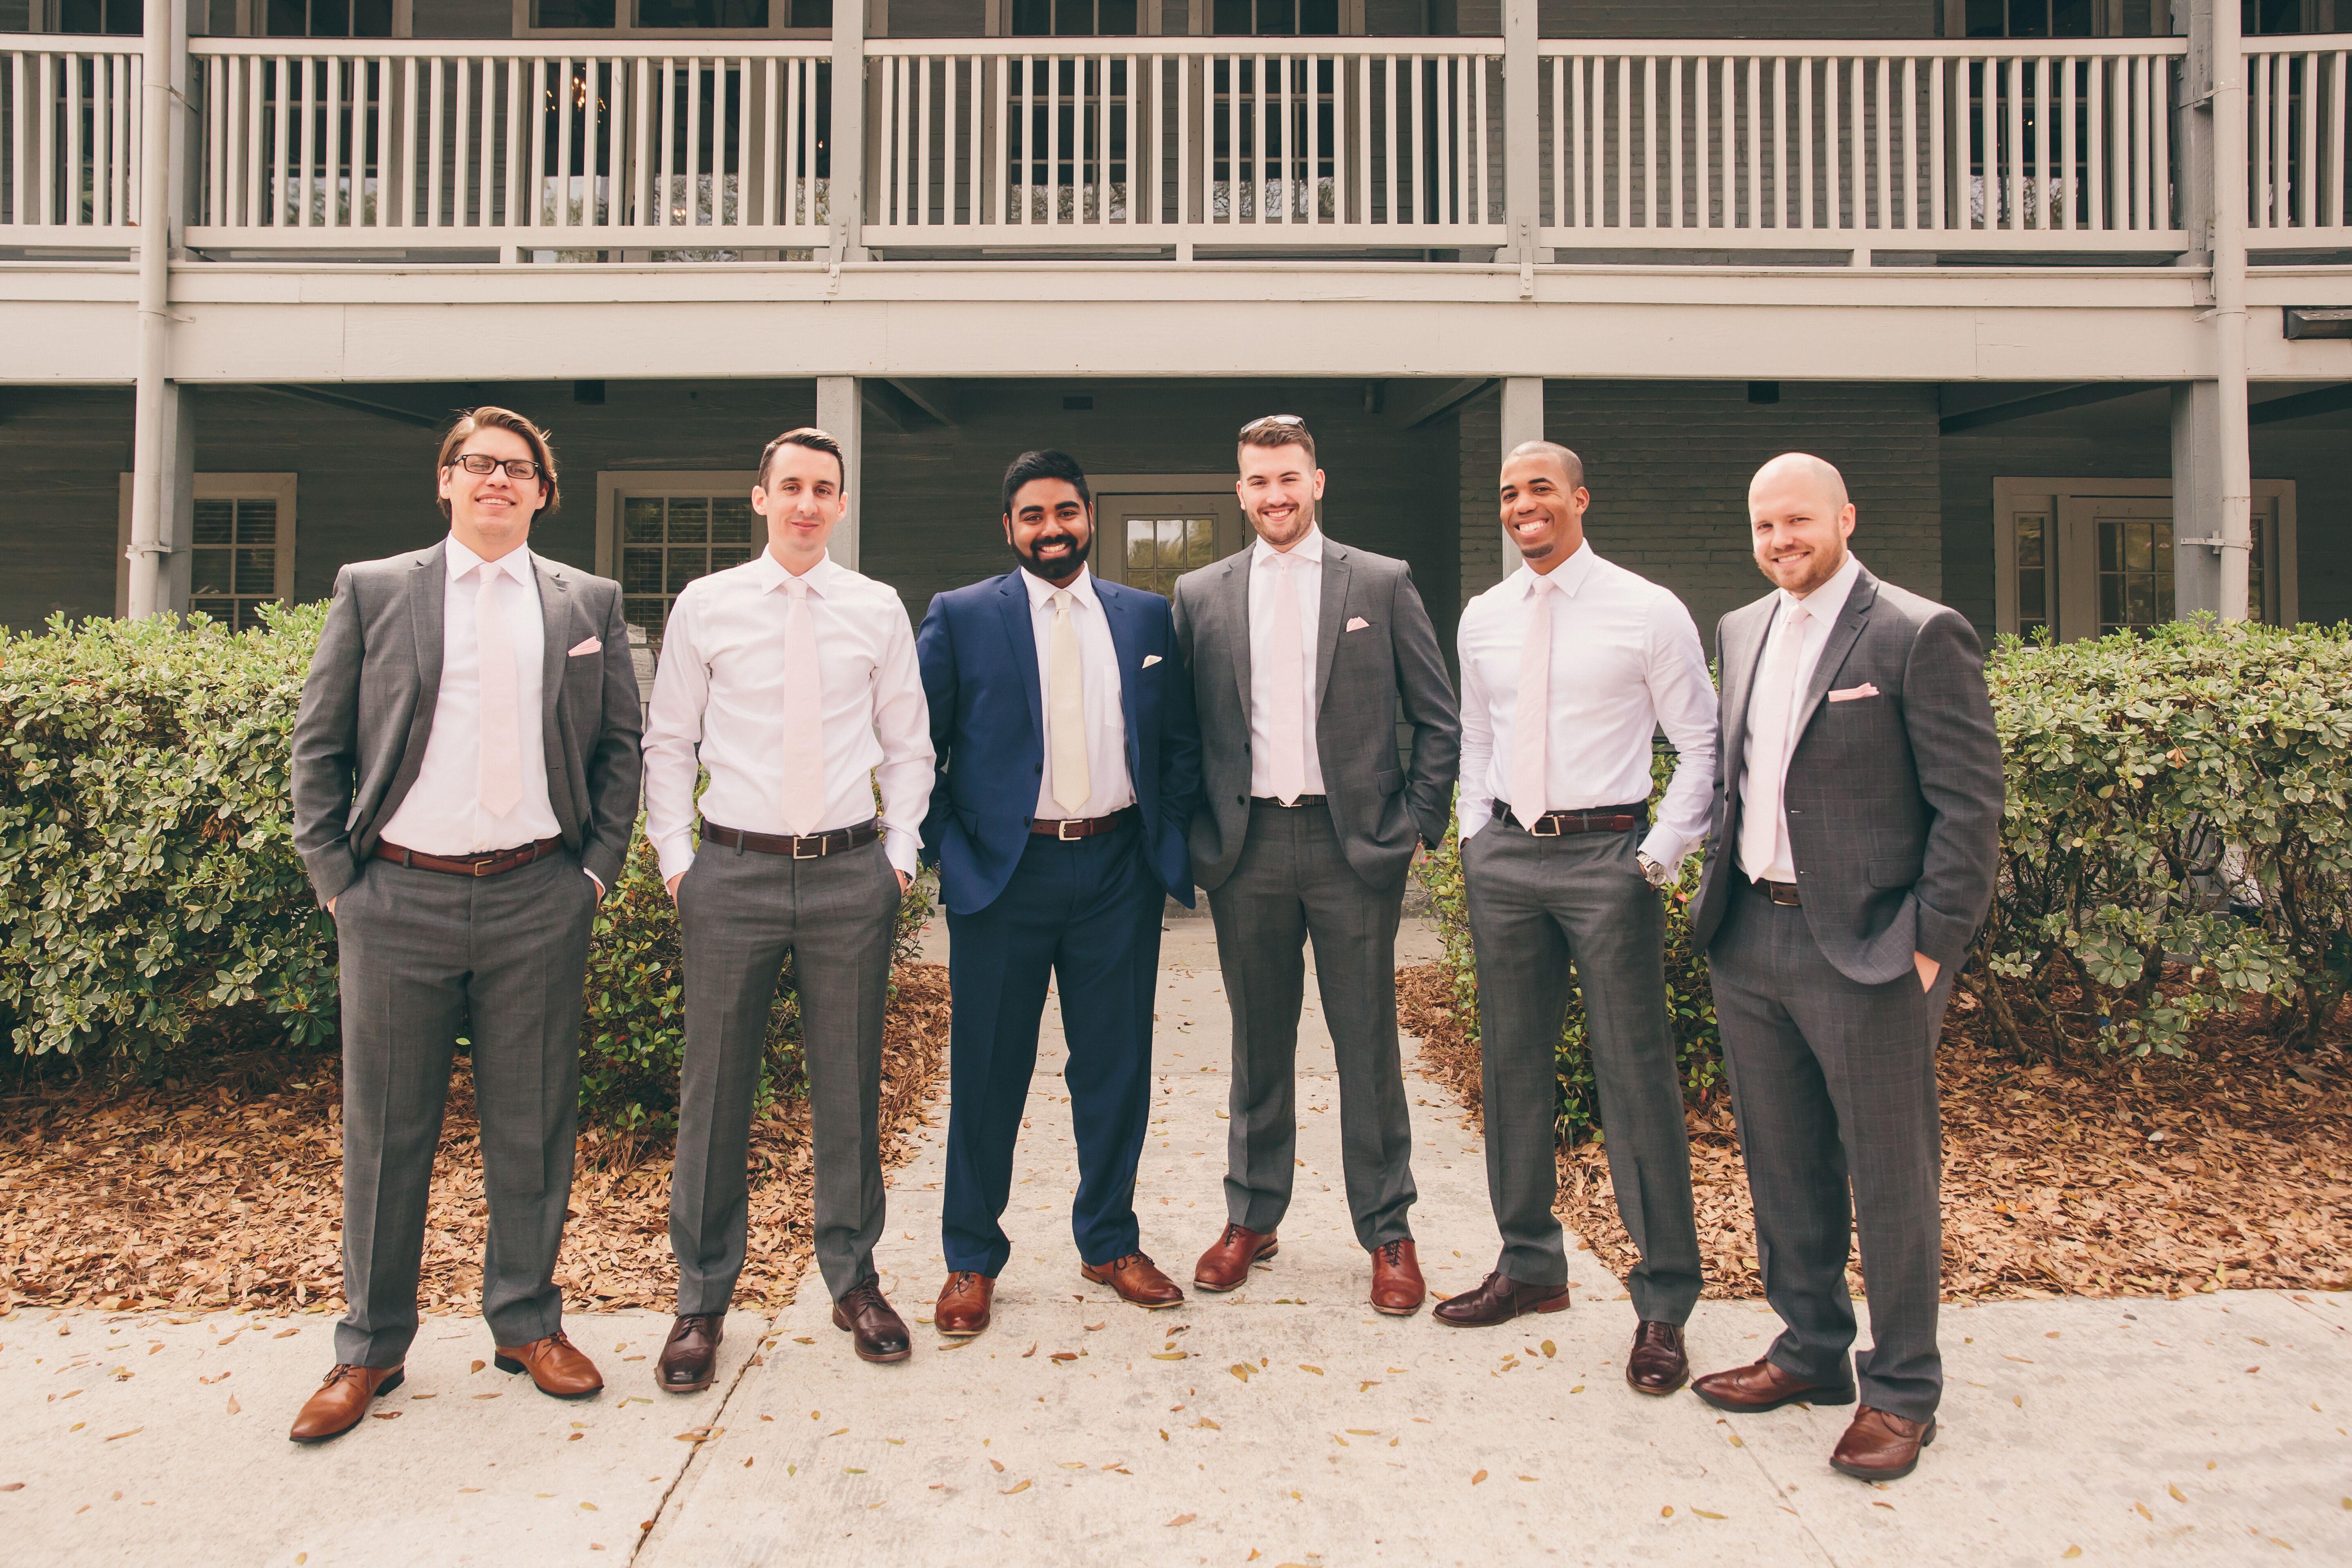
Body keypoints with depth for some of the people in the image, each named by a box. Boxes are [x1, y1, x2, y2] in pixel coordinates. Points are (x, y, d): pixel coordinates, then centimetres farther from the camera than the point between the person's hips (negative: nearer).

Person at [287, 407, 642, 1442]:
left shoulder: (588, 603, 8)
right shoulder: (371, 590, 6)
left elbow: (621, 747, 10)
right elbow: (318, 743, 6)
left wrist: (597, 868, 2)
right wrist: (334, 876, -1)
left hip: (539, 900, 1)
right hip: (399, 898, 0)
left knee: (532, 1123, 9)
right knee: (385, 1128, 8)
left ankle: (528, 1321, 26)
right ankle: (370, 1346, 24)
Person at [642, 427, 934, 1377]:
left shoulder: (878, 610, 6)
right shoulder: (705, 605, 5)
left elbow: (908, 746, 11)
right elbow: (668, 742, 8)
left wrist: (900, 852, 2)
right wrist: (676, 856, 0)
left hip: (852, 872, 1)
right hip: (733, 872, 0)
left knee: (848, 1085, 9)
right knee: (715, 1091, 5)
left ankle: (855, 1280, 26)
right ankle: (702, 1298, 22)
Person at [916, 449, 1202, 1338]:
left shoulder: (1146, 617, 9)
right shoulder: (960, 617, 1)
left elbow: (1181, 742, 13)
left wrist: (1169, 840, 4)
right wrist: (945, 850, -5)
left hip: (1119, 872, 3)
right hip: (1004, 873, -2)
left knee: (1117, 1066, 10)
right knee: (988, 1073, 6)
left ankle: (1110, 1242, 29)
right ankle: (971, 1260, 23)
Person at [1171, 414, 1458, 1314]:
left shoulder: (1381, 584, 3)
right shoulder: (1199, 596, 8)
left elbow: (1439, 721, 4)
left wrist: (1417, 826, -2)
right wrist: (1197, 835, 3)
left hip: (1353, 843, -1)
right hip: (1246, 848, 2)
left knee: (1368, 1044, 5)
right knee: (1258, 1045, 12)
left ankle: (1387, 1232, 19)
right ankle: (1251, 1218, 27)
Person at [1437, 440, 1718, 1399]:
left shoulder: (1647, 611, -3)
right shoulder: (1483, 618, 11)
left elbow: (1702, 743, -1)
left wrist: (1661, 855, -7)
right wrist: (1474, 837, 10)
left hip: (1608, 856, -5)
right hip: (1504, 857, 5)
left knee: (1635, 1077, -1)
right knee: (1513, 1068, 12)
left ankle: (1663, 1304, 13)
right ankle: (1529, 1266, 28)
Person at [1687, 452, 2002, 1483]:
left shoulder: (1920, 636, -9)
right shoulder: (1742, 631, 12)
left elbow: (1969, 805, -10)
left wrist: (1934, 945, -13)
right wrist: (1719, 891, 12)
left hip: (1866, 951, -6)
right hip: (1749, 942, 7)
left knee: (1891, 1179, 6)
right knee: (1783, 1164, 16)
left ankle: (1900, 1390, 22)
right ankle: (1810, 1351, 34)